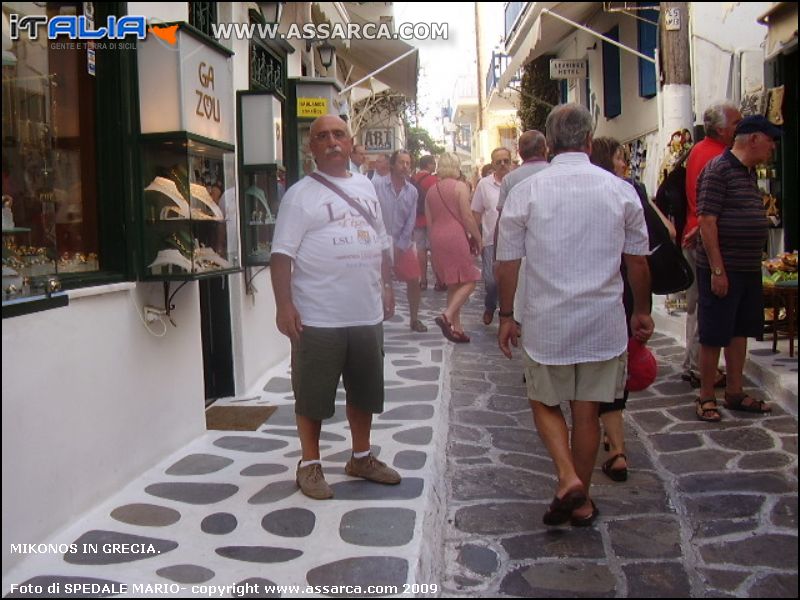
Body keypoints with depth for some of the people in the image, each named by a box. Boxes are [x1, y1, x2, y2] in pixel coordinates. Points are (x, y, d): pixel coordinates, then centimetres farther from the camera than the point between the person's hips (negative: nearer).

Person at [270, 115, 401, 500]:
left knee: (365, 390, 16)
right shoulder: (301, 194, -5)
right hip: (318, 319, -6)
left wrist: (386, 287, 15)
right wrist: (284, 305, -18)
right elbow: (282, 253, -11)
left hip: (367, 314, 6)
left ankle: (361, 458, 33)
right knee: (312, 394, 4)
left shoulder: (366, 188, 13)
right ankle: (310, 464, 20)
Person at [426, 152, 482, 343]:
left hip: (437, 238, 7)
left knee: (452, 285, 12)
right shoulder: (460, 187, -5)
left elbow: (429, 222, 15)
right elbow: (467, 217, -10)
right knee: (468, 281, -2)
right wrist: (478, 238, 0)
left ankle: (456, 327, 12)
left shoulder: (431, 190, 13)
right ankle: (447, 316, -20)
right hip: (456, 236, -7)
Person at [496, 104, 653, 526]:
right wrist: (641, 310, 20)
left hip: (547, 323, -2)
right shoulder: (620, 190, -1)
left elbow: (506, 263, -4)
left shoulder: (526, 191, -7)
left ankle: (568, 479, -2)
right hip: (604, 322, 2)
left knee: (545, 403, 17)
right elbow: (637, 260, 7)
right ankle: (581, 501, 24)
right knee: (587, 411, 13)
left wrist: (506, 315, 8)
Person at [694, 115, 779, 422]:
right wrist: (717, 270, -21)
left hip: (749, 269, 9)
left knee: (740, 331, 14)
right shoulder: (718, 169, -13)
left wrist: (754, 263, 16)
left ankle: (734, 393, 25)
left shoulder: (749, 173, 15)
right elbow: (706, 221, -18)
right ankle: (706, 397, 10)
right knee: (714, 335, -1)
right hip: (721, 269, -9)